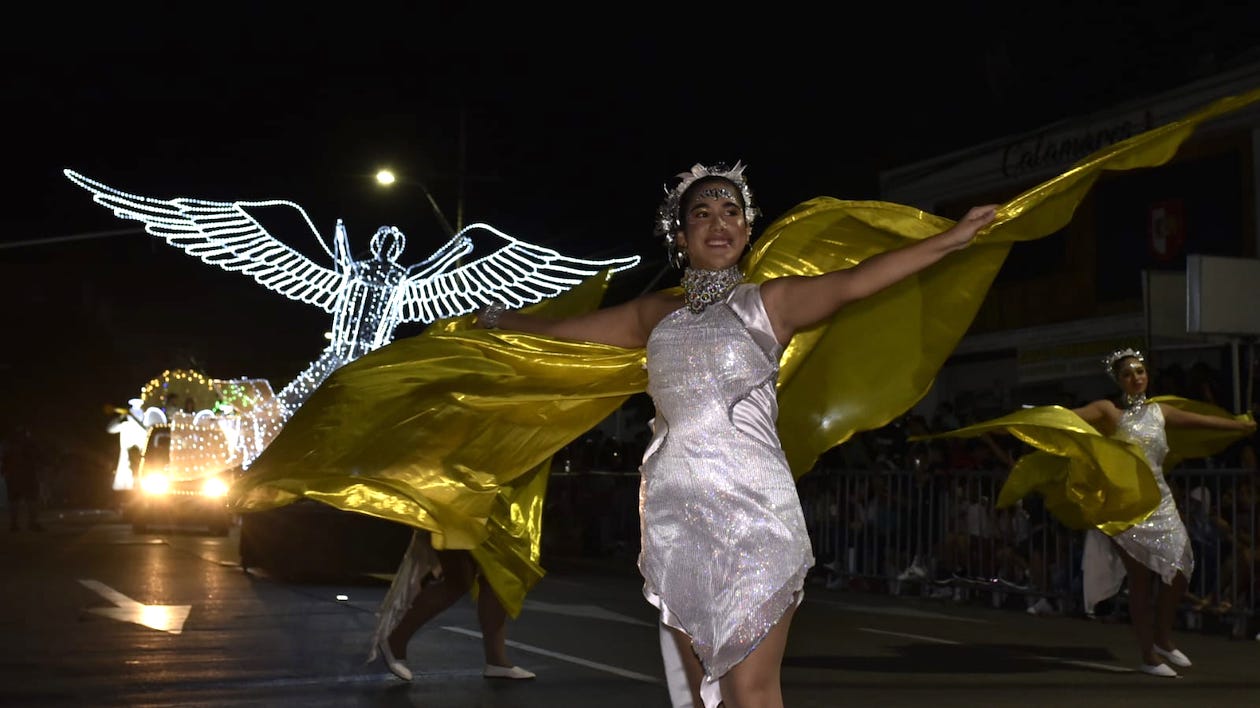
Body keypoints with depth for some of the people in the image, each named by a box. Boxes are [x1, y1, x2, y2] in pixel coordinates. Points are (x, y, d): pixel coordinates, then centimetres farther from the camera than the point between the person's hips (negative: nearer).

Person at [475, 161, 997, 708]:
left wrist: (951, 239, -22)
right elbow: (562, 328, 30)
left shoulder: (769, 303, 5)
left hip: (751, 505, -4)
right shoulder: (656, 313, 17)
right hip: (676, 512, 4)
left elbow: (851, 282, -10)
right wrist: (501, 319, 43)